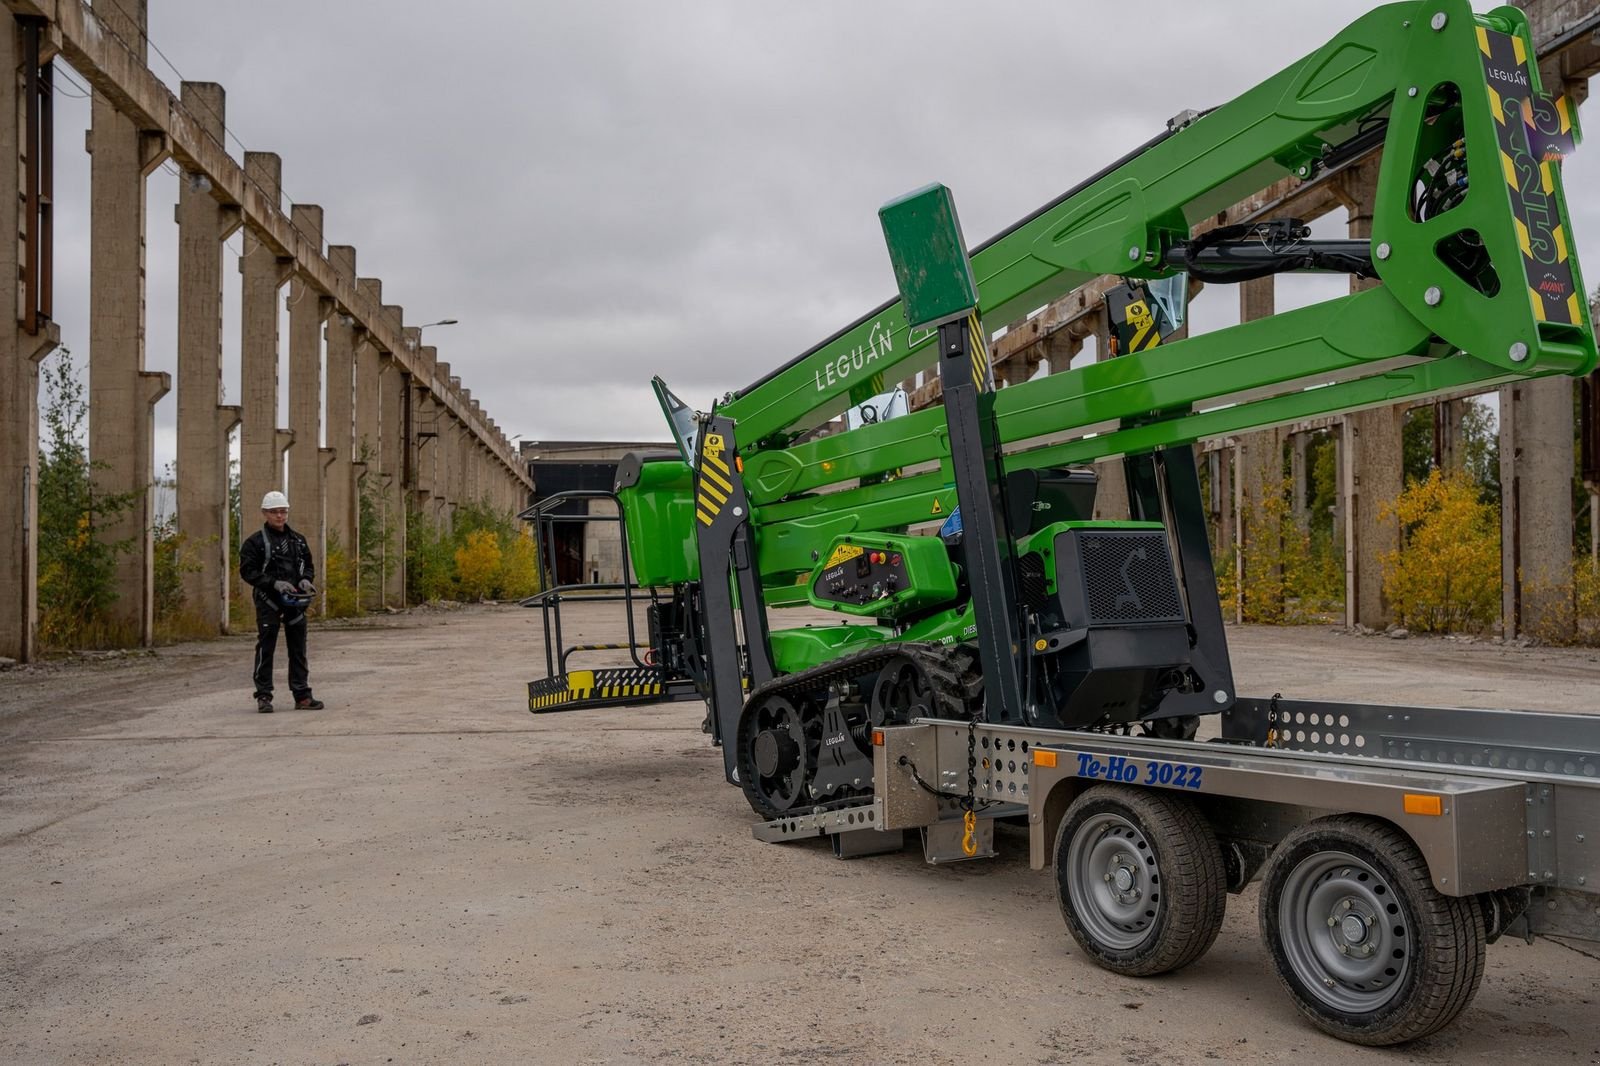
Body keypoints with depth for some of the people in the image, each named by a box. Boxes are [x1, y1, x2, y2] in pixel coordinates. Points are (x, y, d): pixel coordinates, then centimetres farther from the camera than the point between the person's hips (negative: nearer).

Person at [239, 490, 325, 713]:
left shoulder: (298, 540, 14)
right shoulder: (255, 542, -3)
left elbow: (309, 565, 21)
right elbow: (248, 571, -9)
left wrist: (305, 579, -2)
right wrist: (275, 583, -19)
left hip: (295, 602, 5)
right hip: (268, 602, -5)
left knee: (298, 650, 7)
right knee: (266, 650, -2)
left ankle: (302, 696, 12)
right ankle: (264, 697, 4)